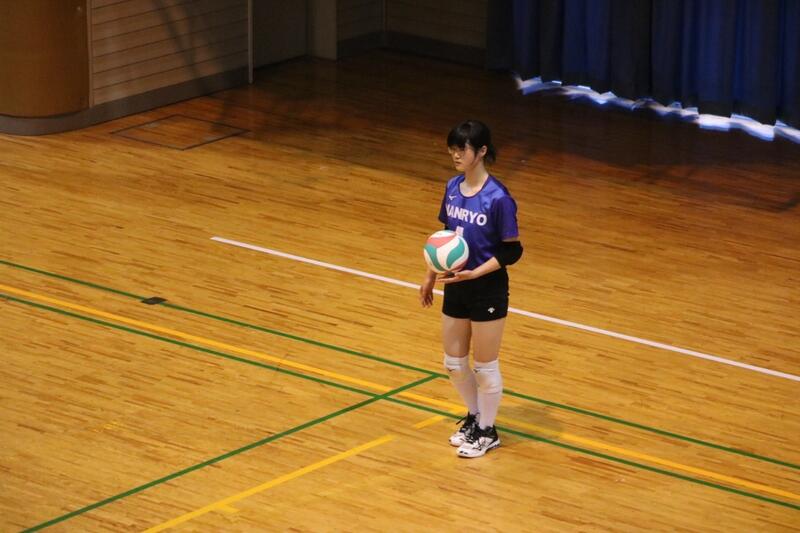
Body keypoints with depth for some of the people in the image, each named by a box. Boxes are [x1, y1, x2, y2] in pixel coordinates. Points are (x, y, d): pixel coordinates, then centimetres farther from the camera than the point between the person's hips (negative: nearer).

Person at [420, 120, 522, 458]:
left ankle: (487, 432, 25)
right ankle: (474, 416, 39)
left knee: (484, 366, 7)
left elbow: (512, 251, -16)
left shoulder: (497, 198, -20)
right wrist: (431, 277, 16)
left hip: (487, 291, -7)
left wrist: (475, 272, -25)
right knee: (453, 363, 16)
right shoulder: (453, 188, 1)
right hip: (456, 288, 7)